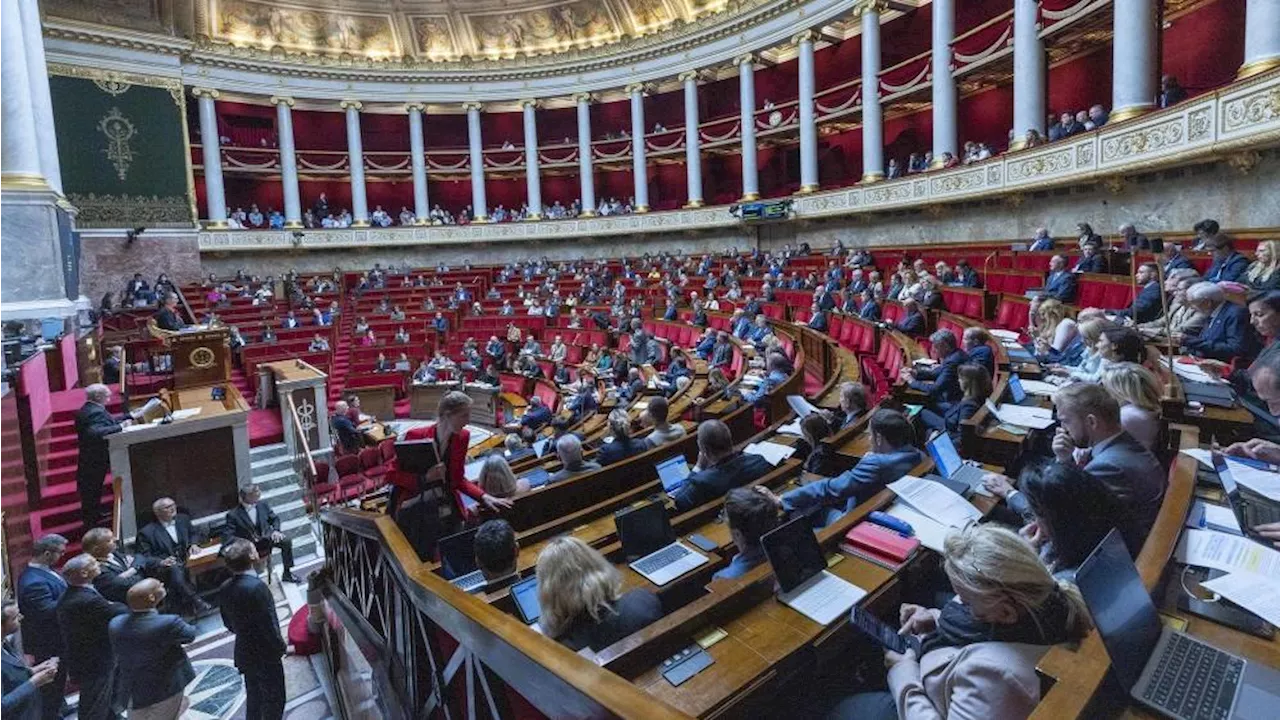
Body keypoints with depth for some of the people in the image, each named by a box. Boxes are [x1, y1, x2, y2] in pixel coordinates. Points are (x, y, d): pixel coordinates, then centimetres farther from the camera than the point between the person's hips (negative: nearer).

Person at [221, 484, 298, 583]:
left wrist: (275, 530, -9)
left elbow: (275, 518, 13)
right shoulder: (233, 514, -11)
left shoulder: (262, 505, 2)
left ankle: (287, 573, -3)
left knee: (287, 540, -18)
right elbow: (227, 536, -16)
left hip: (266, 537, 3)